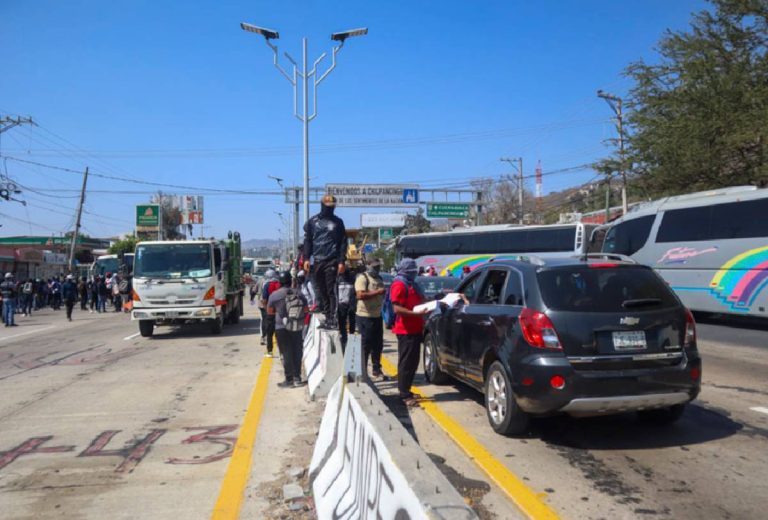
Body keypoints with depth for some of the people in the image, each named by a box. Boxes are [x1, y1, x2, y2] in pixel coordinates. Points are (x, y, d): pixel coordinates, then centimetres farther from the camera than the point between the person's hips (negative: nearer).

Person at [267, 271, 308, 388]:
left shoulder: (274, 295, -9)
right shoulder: (299, 294, 1)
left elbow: (269, 311, 2)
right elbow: (305, 310, 9)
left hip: (282, 328, -3)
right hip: (297, 327, 3)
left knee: (286, 353, 3)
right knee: (297, 352, 12)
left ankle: (289, 379, 4)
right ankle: (297, 378, 16)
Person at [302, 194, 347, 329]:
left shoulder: (338, 222, 8)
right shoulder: (312, 222, 11)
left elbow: (343, 243, 5)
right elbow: (307, 241, 10)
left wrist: (341, 261, -3)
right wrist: (306, 259, 0)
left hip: (331, 261, -2)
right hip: (316, 261, 2)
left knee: (331, 291, -7)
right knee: (321, 291, 3)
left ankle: (332, 319, -8)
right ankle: (327, 317, 8)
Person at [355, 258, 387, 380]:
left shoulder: (379, 278, 16)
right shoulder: (362, 278, -11)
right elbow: (360, 295, -25)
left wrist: (383, 294, 10)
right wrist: (377, 292, -23)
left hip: (377, 315, 8)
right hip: (365, 316, -8)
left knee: (378, 344, 13)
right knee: (366, 345, -4)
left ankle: (376, 369, 24)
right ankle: (362, 371, 3)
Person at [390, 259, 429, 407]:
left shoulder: (411, 283, 19)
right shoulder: (399, 284, -11)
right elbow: (397, 308, -20)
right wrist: (416, 313, -27)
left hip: (415, 329, 10)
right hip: (406, 330, -10)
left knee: (413, 361, 15)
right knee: (406, 362, -7)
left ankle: (405, 390, 24)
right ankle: (405, 395, -4)